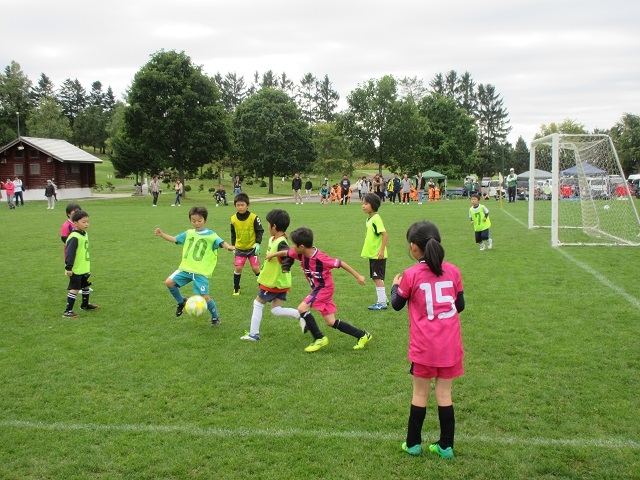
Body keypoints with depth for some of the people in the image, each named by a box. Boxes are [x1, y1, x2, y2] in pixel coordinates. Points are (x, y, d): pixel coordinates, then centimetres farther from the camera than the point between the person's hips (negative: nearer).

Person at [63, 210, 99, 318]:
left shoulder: (85, 234, 7)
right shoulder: (74, 237, -23)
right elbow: (70, 253, -25)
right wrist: (68, 267, -26)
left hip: (85, 268, 10)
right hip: (76, 270, -10)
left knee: (86, 285, 22)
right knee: (74, 289, -7)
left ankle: (85, 305, 41)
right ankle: (67, 311, -1)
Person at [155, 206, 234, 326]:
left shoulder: (211, 235, -5)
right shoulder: (188, 233, 10)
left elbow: (221, 242, -21)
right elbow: (175, 239, 18)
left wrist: (227, 246, -43)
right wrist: (161, 234, 8)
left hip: (201, 272, -5)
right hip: (186, 268, 5)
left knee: (204, 297, -6)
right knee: (169, 282, -9)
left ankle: (215, 316, 19)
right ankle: (181, 302, 17)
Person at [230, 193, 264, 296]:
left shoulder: (254, 217, -15)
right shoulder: (233, 219, -5)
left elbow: (260, 231, -6)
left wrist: (258, 243, -18)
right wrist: (233, 245, 11)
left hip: (252, 248, -2)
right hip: (240, 248, 2)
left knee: (256, 268, -5)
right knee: (238, 268, -4)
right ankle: (236, 288, 13)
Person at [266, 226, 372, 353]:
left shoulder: (320, 258, -28)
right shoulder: (301, 253, -8)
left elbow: (340, 263, -20)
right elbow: (286, 253, 12)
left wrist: (358, 276, -15)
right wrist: (274, 254, -2)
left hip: (324, 288, -8)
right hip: (318, 288, 8)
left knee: (302, 308, -20)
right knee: (331, 322, 9)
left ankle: (319, 339, -6)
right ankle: (362, 335, 20)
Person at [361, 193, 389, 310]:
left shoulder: (376, 219, -17)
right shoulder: (369, 219, 9)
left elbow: (385, 235, -22)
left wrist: (382, 250, -23)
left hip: (378, 255, -9)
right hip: (372, 254, 9)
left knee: (378, 278, -5)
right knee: (376, 278, 16)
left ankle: (382, 303, 1)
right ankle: (383, 299, 27)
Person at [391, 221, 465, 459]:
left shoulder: (411, 275, -11)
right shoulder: (453, 271, -2)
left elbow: (397, 305, 3)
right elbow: (460, 305, 7)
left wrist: (395, 285, 21)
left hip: (424, 347, -3)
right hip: (450, 345, 3)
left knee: (420, 394, 11)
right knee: (444, 394, 12)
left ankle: (413, 444, 23)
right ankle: (445, 446, 20)